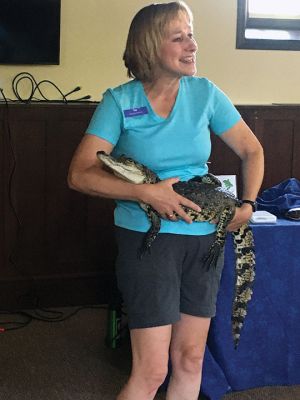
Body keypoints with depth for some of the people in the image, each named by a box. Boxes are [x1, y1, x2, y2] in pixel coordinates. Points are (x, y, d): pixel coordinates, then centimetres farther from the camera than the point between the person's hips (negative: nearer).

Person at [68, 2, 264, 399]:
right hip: (146, 238, -4)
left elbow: (252, 150, 10)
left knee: (190, 358, 12)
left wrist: (248, 203, -4)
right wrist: (146, 192, -22)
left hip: (205, 237, 4)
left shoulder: (205, 93, 0)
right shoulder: (120, 101, -8)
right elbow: (80, 175, -12)